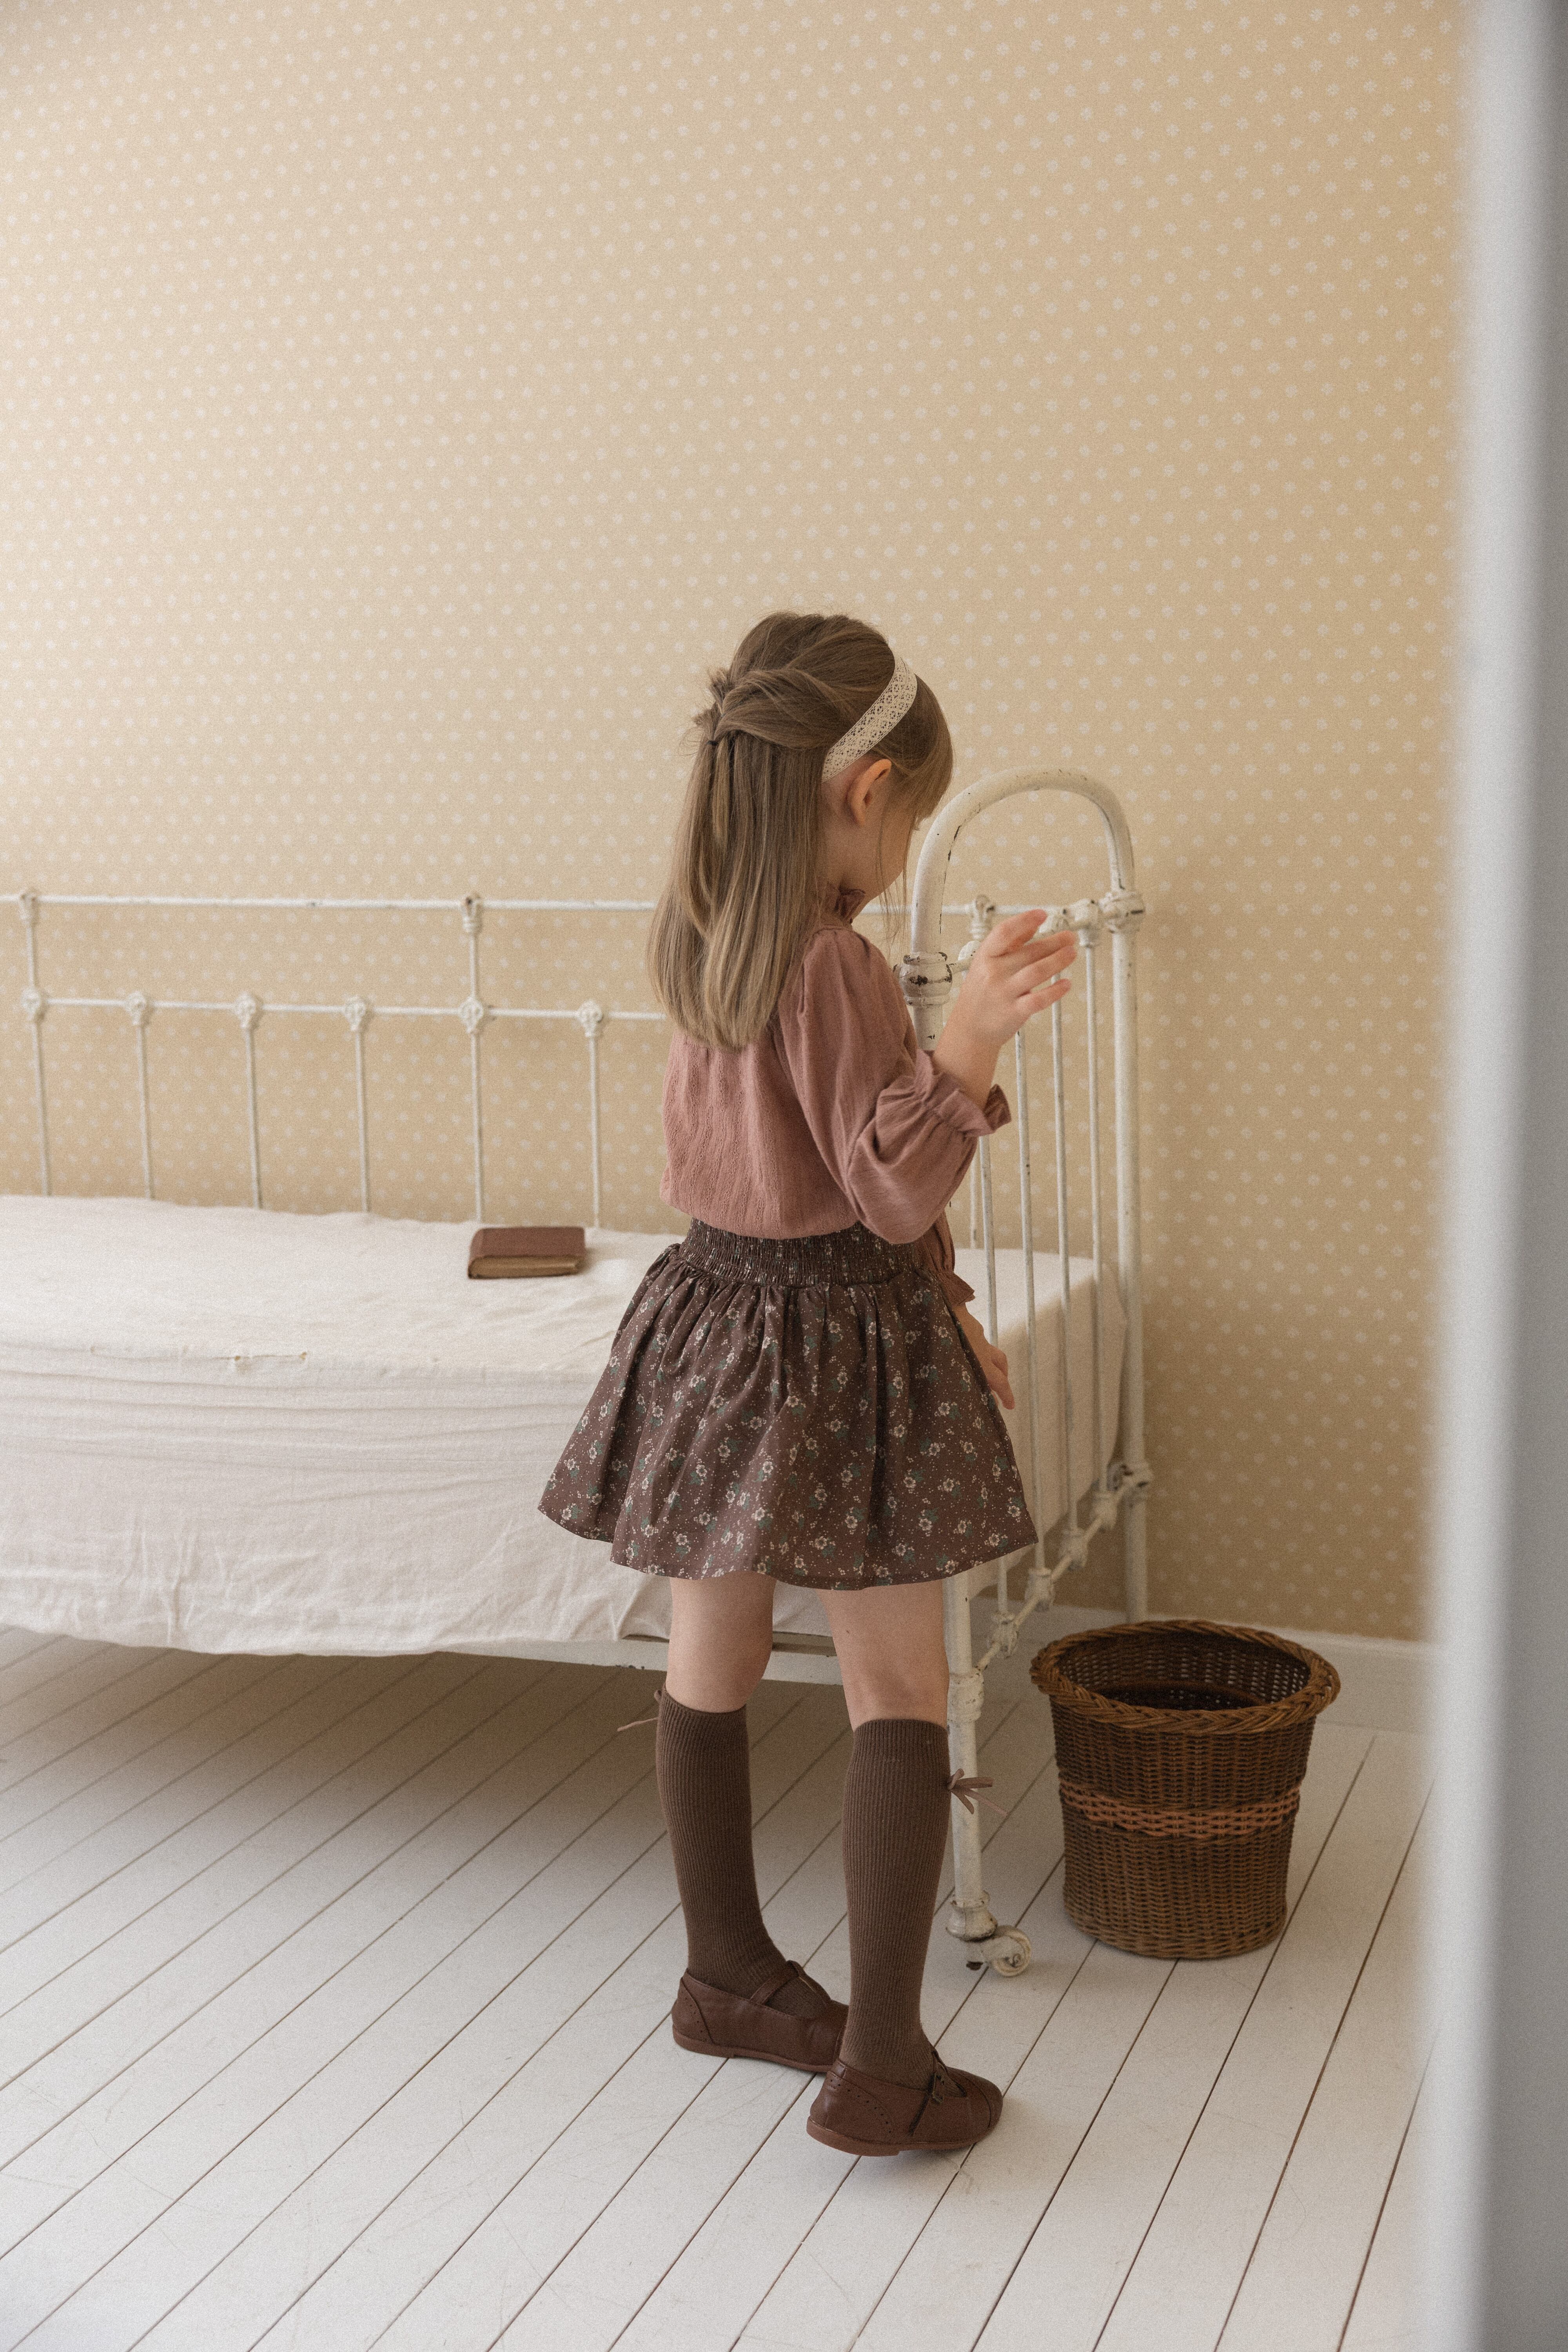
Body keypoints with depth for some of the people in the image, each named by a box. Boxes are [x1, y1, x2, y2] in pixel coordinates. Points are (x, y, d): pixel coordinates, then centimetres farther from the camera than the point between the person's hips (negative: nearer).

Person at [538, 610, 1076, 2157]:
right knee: (899, 1695, 3)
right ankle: (880, 2071, 7)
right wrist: (971, 1040, -30)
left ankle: (729, 1976, 35)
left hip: (713, 1318, 8)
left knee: (711, 1666, 17)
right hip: (834, 1347, -8)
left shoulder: (699, 940, 6)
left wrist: (940, 1311, 20)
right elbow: (894, 1193, -19)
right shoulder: (831, 966, -21)